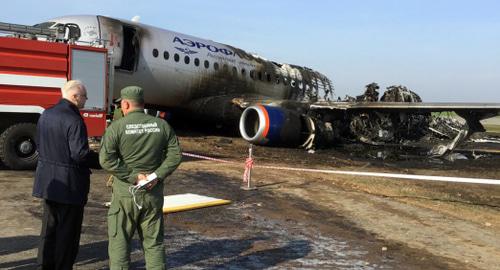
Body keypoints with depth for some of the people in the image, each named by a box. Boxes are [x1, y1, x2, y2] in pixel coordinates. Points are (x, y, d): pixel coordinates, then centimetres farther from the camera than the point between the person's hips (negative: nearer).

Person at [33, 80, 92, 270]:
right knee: (68, 229, 6)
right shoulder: (74, 120, -21)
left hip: (47, 181, 8)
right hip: (69, 183, -8)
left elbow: (39, 144, 12)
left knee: (49, 226, 19)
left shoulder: (46, 115, 5)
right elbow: (80, 154, -24)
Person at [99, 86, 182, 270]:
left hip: (126, 193, -3)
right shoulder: (162, 125, 3)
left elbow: (106, 160, -16)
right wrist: (157, 175, -7)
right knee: (154, 241, 12)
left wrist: (133, 176, -13)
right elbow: (175, 155, -2)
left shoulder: (117, 127, -7)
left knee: (119, 240, 10)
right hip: (154, 193, 3)